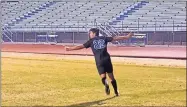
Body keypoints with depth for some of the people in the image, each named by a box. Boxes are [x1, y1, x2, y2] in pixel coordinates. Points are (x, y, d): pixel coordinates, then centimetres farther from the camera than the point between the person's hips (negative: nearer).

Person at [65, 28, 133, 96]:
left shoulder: (91, 41, 9)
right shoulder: (104, 38, 13)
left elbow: (81, 46, 5)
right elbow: (115, 38, 11)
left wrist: (70, 48, 12)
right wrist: (127, 37, 17)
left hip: (99, 61, -2)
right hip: (107, 59, 2)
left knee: (103, 76, -3)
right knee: (111, 76, 11)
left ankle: (106, 84, -37)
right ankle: (116, 92, 16)